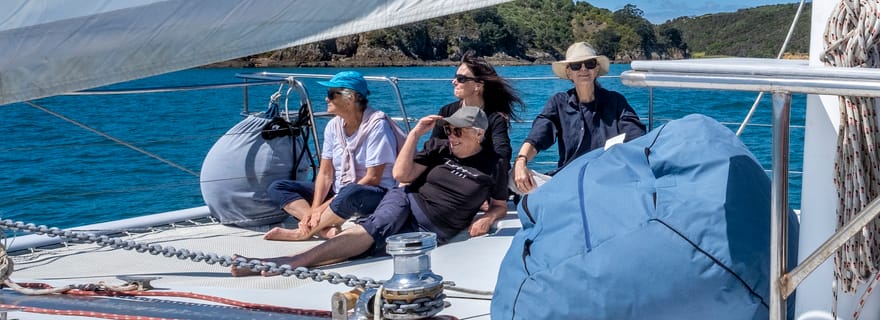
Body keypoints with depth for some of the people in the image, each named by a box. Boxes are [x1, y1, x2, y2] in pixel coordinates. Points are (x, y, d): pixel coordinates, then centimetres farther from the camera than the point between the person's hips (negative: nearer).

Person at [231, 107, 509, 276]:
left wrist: (488, 218, -6)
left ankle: (295, 261, -47)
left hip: (431, 231, -2)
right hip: (406, 202, 2)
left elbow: (501, 205, 17)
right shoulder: (438, 148, 12)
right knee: (379, 224, -35)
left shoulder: (493, 165, 6)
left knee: (373, 236, -29)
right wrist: (415, 134, -2)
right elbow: (401, 175, 3)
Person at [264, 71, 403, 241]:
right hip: (338, 194, 7)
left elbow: (372, 178, -19)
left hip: (373, 196, -7)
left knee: (351, 193, -41)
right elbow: (325, 173, 3)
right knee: (277, 188, -4)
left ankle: (303, 232, -21)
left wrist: (323, 207, -22)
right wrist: (314, 209, -17)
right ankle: (325, 228, -28)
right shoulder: (333, 125, 4)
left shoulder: (376, 125, -15)